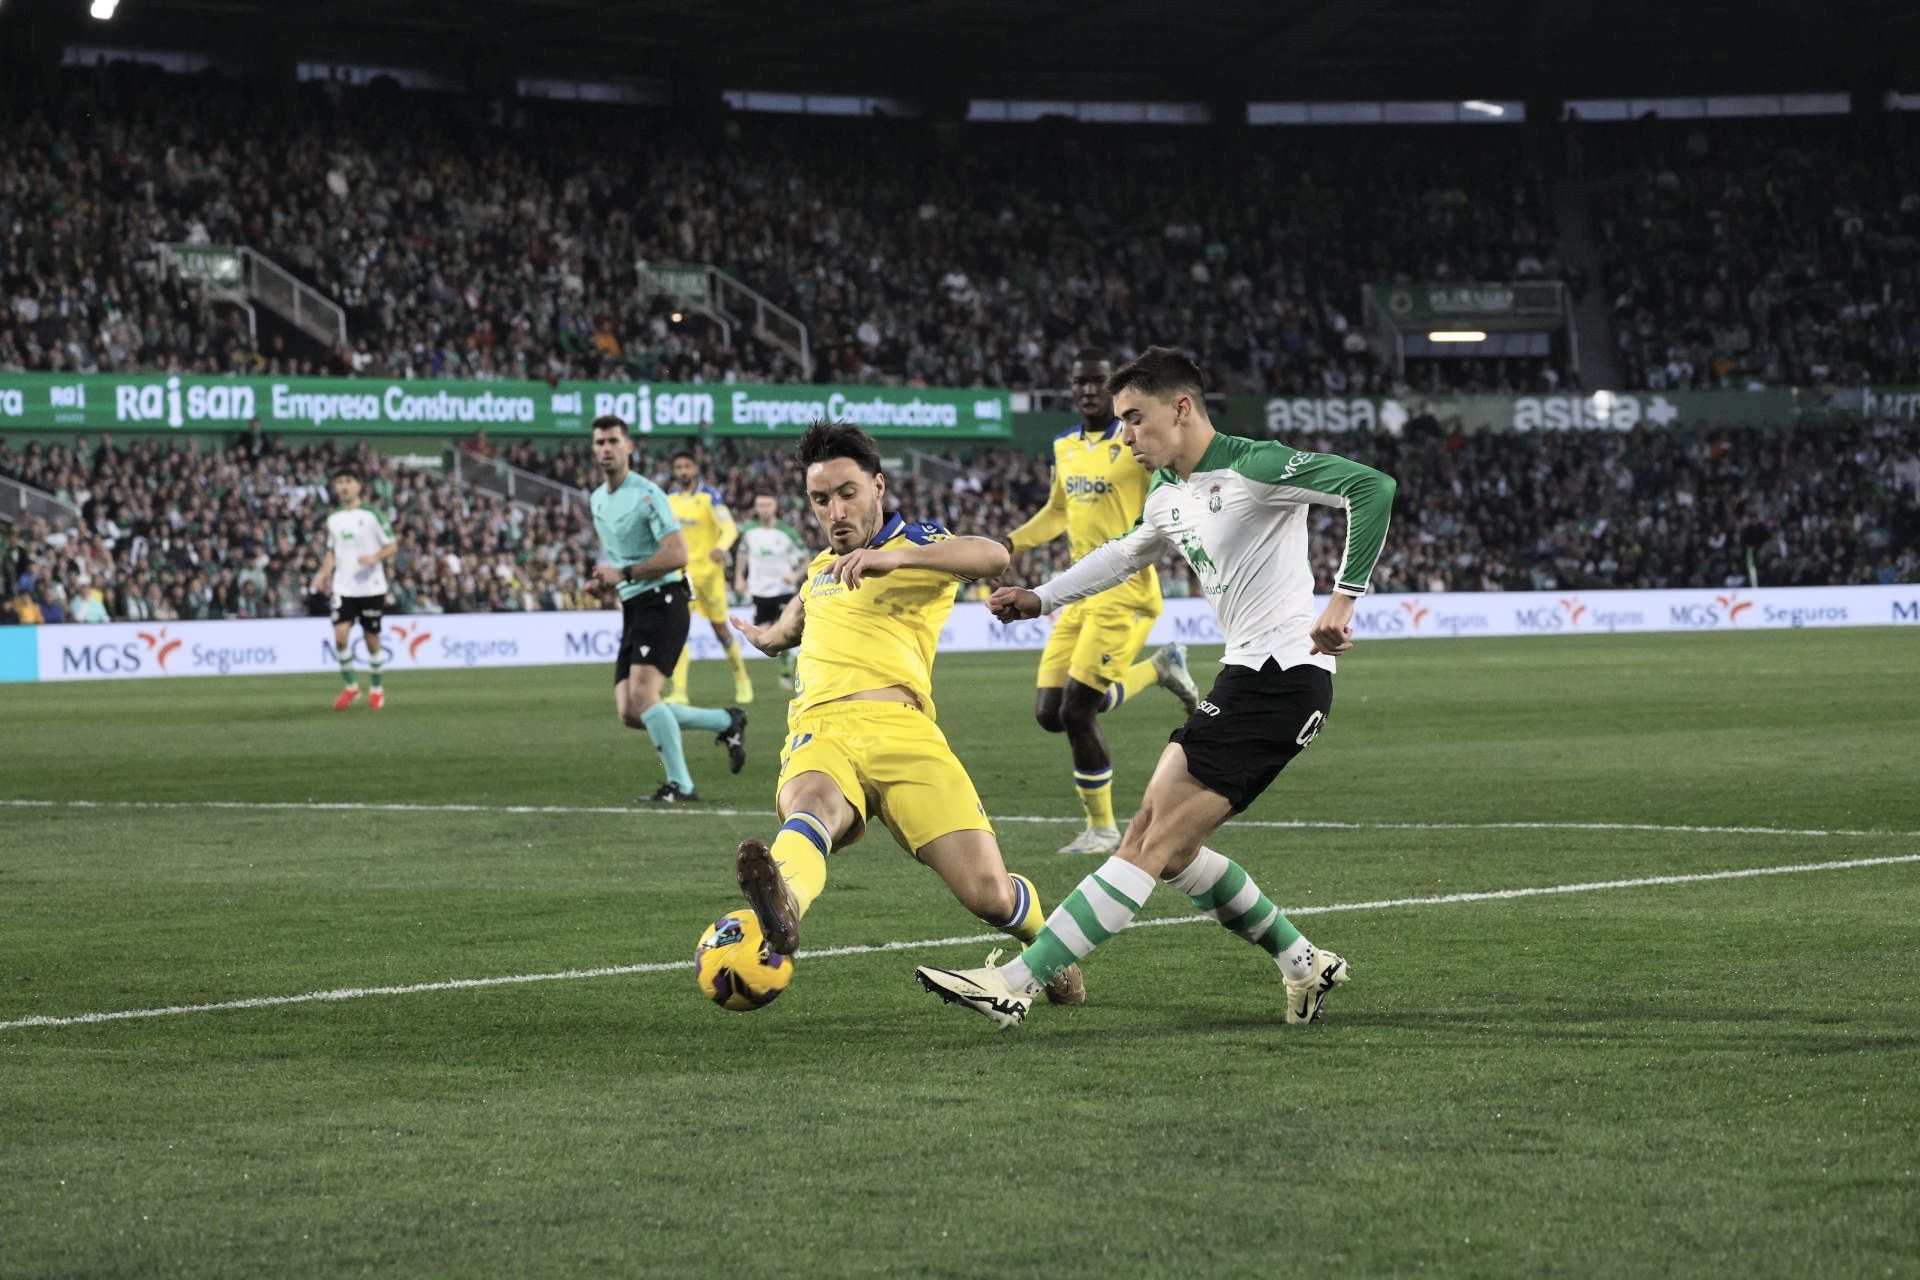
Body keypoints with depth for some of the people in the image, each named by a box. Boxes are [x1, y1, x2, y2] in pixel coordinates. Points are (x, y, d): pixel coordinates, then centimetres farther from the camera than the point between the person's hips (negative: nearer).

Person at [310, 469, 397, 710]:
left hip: (371, 588, -3)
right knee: (340, 635, -10)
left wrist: (375, 557, -23)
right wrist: (324, 572, 4)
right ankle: (351, 686, 7)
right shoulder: (333, 518, 9)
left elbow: (393, 546, -4)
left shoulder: (372, 514, -5)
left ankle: (377, 689, 20)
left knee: (372, 639, 4)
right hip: (342, 588, 3)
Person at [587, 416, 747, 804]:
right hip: (632, 609, 9)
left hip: (661, 602, -8)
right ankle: (727, 722, 16)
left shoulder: (647, 494, -12)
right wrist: (605, 577, 11)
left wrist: (624, 574, -18)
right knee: (629, 713, -1)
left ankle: (680, 786, -13)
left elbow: (677, 554, -20)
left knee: (641, 694, -23)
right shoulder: (597, 499, 14)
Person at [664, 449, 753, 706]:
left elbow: (730, 528, -17)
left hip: (709, 571, -4)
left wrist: (721, 547, -36)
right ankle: (678, 691, -14)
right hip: (682, 573, 4)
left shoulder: (709, 496, -8)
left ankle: (741, 680, 27)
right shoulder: (671, 499, 7)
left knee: (721, 630, 5)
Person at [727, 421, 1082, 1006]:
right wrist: (768, 635, 77)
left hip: (901, 731, -3)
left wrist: (894, 557, -26)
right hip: (819, 733, 3)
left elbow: (992, 556, -13)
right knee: (813, 804, -37)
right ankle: (783, 905, -74)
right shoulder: (820, 565, 31)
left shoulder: (918, 542, 11)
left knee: (988, 893, -14)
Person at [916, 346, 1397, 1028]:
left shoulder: (1254, 467, -13)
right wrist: (1039, 599, 30)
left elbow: (1371, 486, -22)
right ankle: (1304, 964, 19)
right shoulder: (1168, 497, 14)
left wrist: (1342, 600, -26)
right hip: (1247, 675, 10)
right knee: (1169, 848, 8)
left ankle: (1014, 984, -15)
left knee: (1152, 843, -11)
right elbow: (1124, 555, 35)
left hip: (1284, 673, -10)